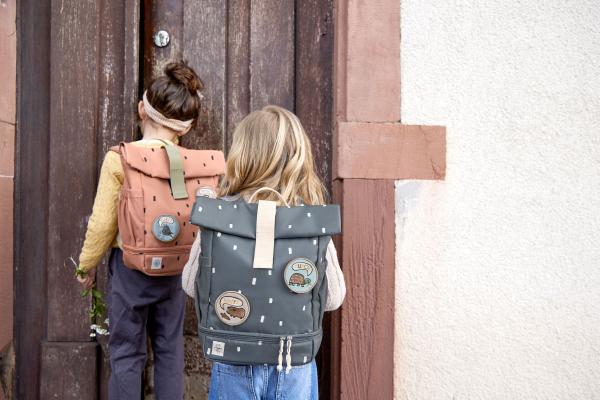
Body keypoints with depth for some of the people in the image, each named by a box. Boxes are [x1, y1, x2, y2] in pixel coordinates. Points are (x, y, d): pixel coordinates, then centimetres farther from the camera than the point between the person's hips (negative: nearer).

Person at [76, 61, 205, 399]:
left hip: (130, 266, -3)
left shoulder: (120, 158, -16)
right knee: (170, 348, 16)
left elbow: (103, 223, -11)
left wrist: (87, 264, 5)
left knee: (127, 352, 9)